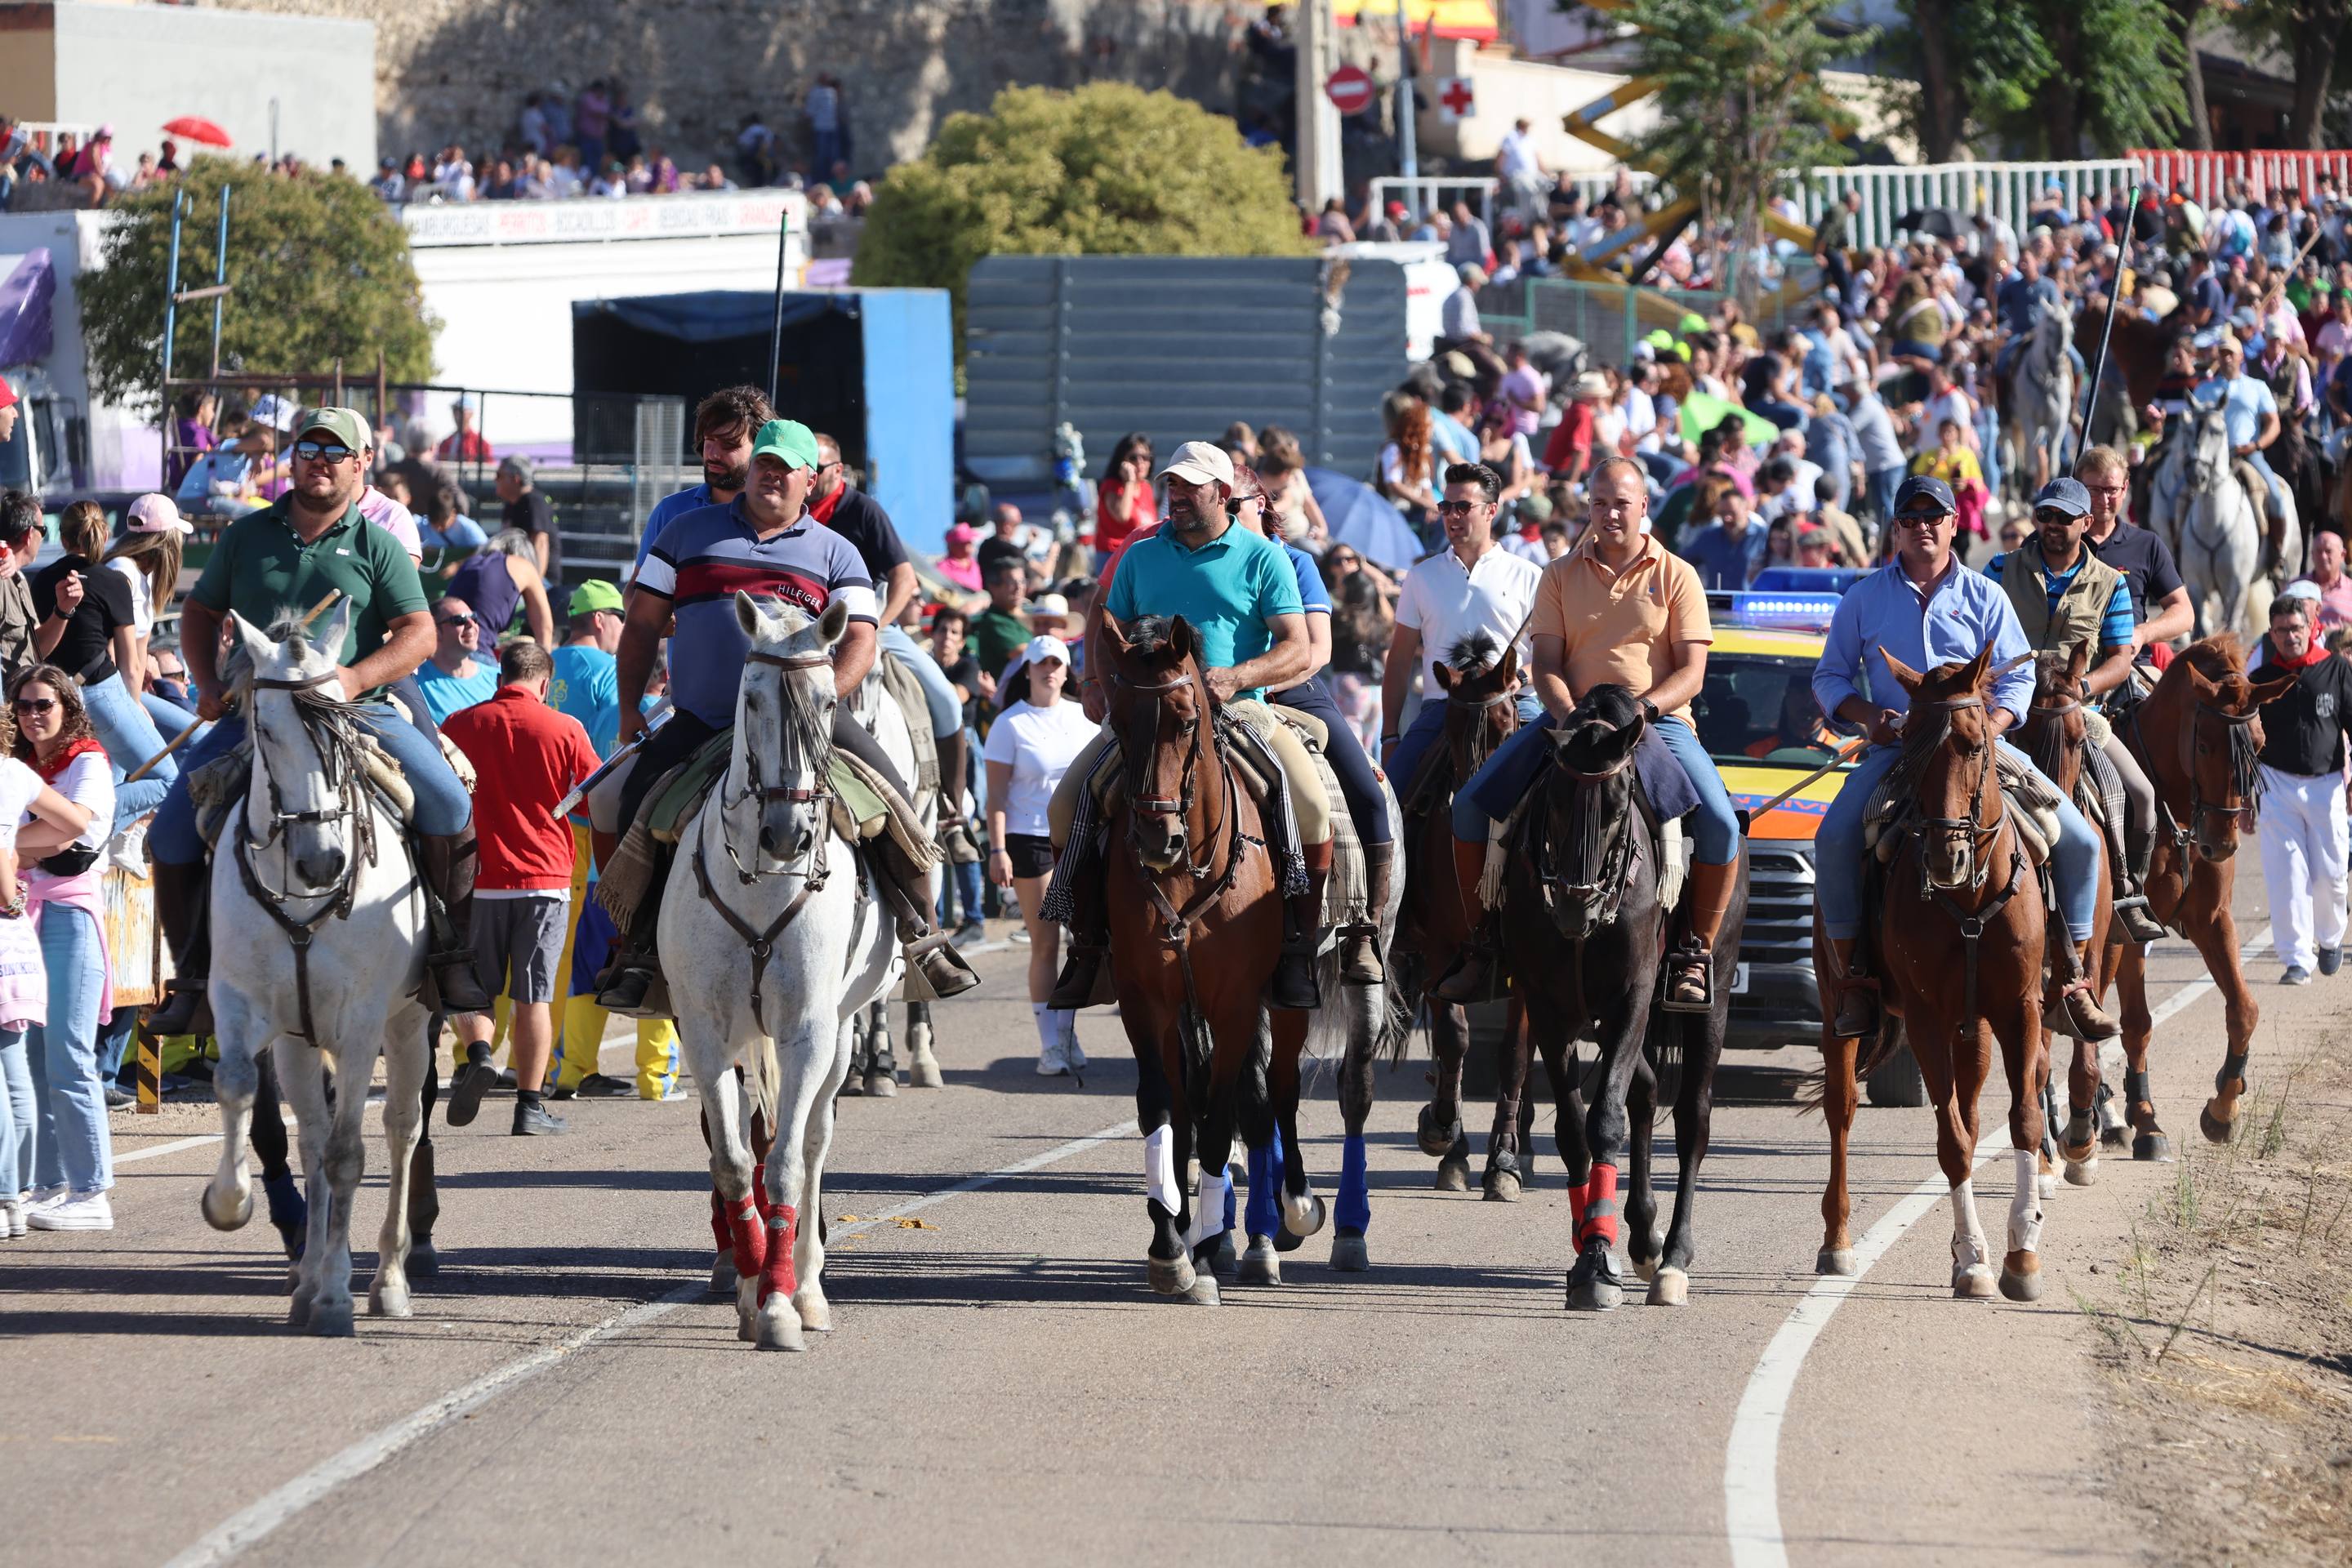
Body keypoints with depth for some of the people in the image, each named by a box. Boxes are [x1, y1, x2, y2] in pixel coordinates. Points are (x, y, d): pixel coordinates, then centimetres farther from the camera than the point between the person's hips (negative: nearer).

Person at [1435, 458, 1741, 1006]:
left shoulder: (1676, 576, 3)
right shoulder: (1562, 576, 9)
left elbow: (1692, 673, -2)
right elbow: (1546, 667, 4)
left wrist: (1641, 708, -20)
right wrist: (1571, 716, -17)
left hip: (1658, 720, -2)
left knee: (1720, 824, -26)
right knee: (1471, 804, -13)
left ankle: (1696, 952, -9)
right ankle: (1483, 943, 0)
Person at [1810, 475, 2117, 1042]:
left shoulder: (1986, 596, 9)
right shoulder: (1864, 599, 9)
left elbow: (2018, 679, 6)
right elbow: (1829, 679, 12)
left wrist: (1986, 728, -13)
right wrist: (1867, 714, -8)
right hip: (1895, 743, -1)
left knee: (2078, 840, -14)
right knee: (1834, 840, -28)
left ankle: (2068, 985, -5)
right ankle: (1852, 984, -17)